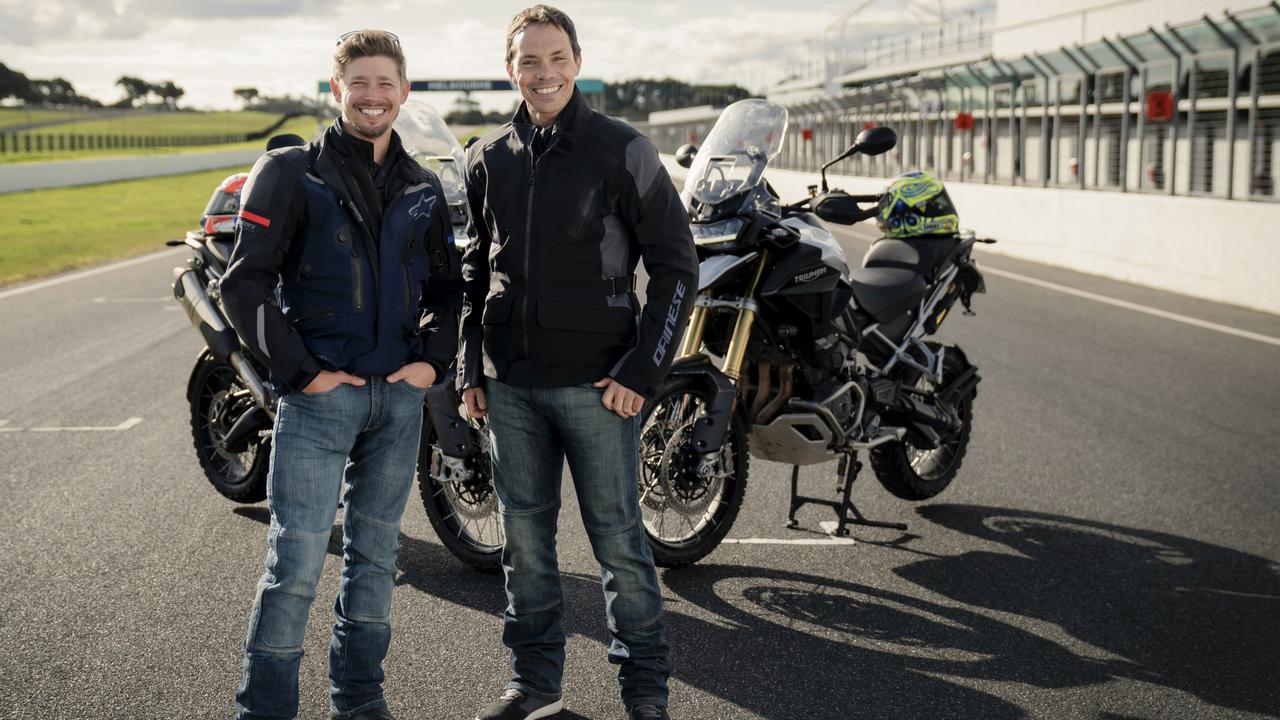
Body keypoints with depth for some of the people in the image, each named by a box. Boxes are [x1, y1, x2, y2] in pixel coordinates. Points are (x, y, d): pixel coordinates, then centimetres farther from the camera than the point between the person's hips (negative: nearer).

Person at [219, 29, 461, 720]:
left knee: (375, 554, 13)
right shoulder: (292, 172, -3)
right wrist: (301, 372, -12)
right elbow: (246, 281, -7)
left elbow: (446, 286, 21)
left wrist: (433, 359, 4)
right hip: (320, 392, -5)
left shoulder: (422, 190, 11)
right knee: (296, 562, -5)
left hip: (401, 396, 5)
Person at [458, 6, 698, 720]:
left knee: (618, 537, 1)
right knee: (524, 535, 12)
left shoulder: (623, 150, -4)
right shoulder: (489, 158, 10)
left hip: (596, 384, -4)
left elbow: (677, 265, -5)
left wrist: (642, 370, -11)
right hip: (510, 386, 5)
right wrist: (472, 366, 11)